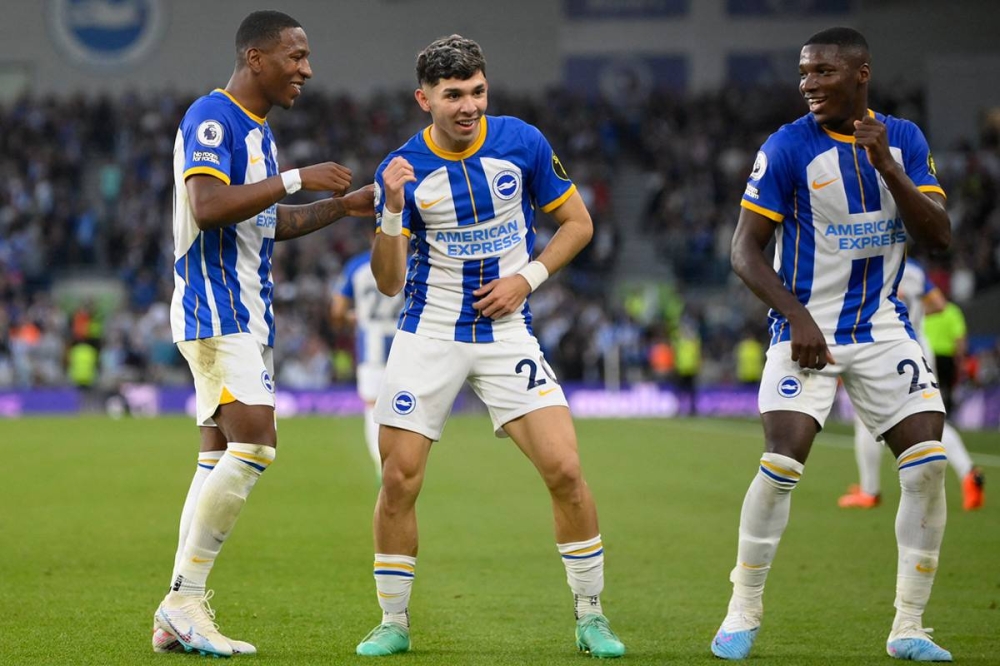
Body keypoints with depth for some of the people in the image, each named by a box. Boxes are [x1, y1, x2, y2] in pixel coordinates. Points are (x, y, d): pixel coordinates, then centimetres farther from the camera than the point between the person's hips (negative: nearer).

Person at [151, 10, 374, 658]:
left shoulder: (257, 129, 19)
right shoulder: (211, 118, -12)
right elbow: (208, 208, -25)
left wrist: (343, 205, 22)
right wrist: (296, 179, -21)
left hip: (248, 313, 10)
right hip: (215, 309, -10)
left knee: (222, 456, 7)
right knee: (255, 445, -19)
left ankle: (180, 616, 8)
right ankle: (185, 598, -15)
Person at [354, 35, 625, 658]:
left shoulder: (523, 142, -5)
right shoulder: (402, 169, -7)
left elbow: (578, 221, 6)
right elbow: (389, 282, -11)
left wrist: (528, 279, -8)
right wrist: (392, 211, -28)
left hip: (508, 332, 0)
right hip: (428, 336, 0)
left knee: (565, 470, -11)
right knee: (399, 479, -6)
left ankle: (591, 617, 4)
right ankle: (394, 624, 11)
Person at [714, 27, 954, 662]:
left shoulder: (903, 139, 2)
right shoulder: (788, 147, -9)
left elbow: (939, 236, -5)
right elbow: (746, 249, -7)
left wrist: (887, 167, -18)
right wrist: (797, 316, -19)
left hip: (884, 328, 4)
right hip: (808, 327, -3)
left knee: (928, 461, -7)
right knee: (783, 462, -17)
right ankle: (743, 615, 0)